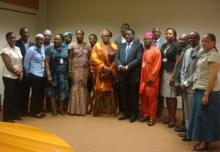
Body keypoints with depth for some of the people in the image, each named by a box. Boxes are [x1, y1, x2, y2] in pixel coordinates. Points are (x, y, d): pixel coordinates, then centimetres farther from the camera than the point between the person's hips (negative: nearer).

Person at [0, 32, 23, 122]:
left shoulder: (17, 48, 11)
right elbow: (8, 65, -17)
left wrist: (21, 72, -3)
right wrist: (17, 73, -9)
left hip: (18, 77, 7)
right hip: (9, 77, -7)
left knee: (16, 96, 12)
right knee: (8, 97, 0)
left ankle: (15, 114, 24)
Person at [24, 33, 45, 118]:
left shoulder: (43, 49, 7)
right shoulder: (31, 50, -10)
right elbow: (26, 63, -6)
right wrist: (29, 73, 3)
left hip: (42, 75, 6)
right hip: (34, 75, -6)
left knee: (41, 93, 11)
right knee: (35, 93, 1)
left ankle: (40, 110, 24)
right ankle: (34, 112, 14)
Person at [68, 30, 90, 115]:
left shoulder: (87, 46, 9)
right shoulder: (72, 46, 3)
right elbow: (69, 59, 0)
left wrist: (88, 63, -5)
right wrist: (70, 71, -7)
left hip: (84, 70, 2)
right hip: (75, 69, -2)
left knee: (83, 88, 4)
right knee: (74, 88, -4)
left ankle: (82, 109, 10)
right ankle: (73, 109, 2)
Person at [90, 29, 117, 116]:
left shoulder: (114, 46, 11)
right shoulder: (97, 46, 5)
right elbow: (94, 58, -6)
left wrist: (111, 68, -9)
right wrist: (103, 66, -14)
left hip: (111, 72, 2)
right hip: (101, 72, -2)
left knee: (110, 91, 3)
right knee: (100, 91, -2)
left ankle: (111, 110, 11)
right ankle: (98, 110, 5)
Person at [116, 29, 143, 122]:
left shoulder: (138, 45, -1)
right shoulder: (121, 46, 16)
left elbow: (138, 59, -12)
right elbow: (117, 57, 7)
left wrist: (127, 67, -17)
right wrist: (120, 66, -12)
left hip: (133, 74, -5)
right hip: (122, 74, 5)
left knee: (133, 96, 4)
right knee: (124, 95, 10)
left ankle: (134, 114, 17)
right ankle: (126, 113, 23)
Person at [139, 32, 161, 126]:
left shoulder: (156, 51, -9)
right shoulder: (144, 50, 11)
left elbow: (157, 66, -14)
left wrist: (151, 78, -16)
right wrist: (142, 78, 8)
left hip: (152, 79, -7)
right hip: (143, 79, 7)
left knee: (152, 98, 1)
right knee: (143, 97, 12)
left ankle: (152, 117, 11)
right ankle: (146, 114, 26)